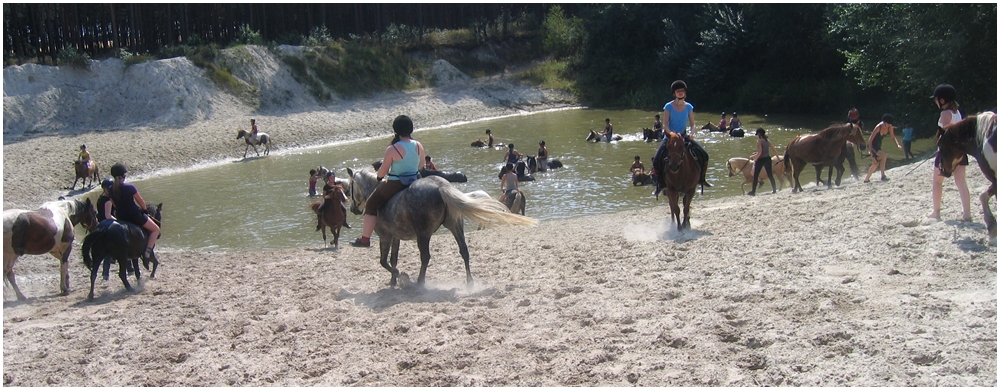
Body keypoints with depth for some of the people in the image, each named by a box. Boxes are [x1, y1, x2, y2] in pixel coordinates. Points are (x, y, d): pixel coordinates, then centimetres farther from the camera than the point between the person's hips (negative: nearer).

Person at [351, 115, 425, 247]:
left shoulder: (392, 149, -18)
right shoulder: (419, 146, -3)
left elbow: (382, 172, -11)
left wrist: (378, 176, 10)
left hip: (395, 185, -6)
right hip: (415, 182, 6)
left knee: (371, 204, 11)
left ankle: (365, 238, 9)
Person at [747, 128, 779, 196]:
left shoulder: (759, 141, -13)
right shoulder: (768, 141, 7)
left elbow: (760, 152, -21)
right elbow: (774, 151, 10)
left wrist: (755, 159, -11)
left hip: (761, 159, -6)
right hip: (768, 158, 6)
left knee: (755, 176, 2)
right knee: (770, 175, 13)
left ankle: (753, 191, 3)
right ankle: (774, 189, 14)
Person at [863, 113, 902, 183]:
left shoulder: (890, 127, -9)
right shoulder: (878, 127, -27)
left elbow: (893, 137, -1)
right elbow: (871, 139, -25)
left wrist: (898, 144, -20)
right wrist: (870, 151, -29)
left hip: (878, 146, 8)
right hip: (872, 145, -8)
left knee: (875, 164, 12)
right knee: (883, 155, -28)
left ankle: (866, 180, 25)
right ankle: (883, 176, -27)